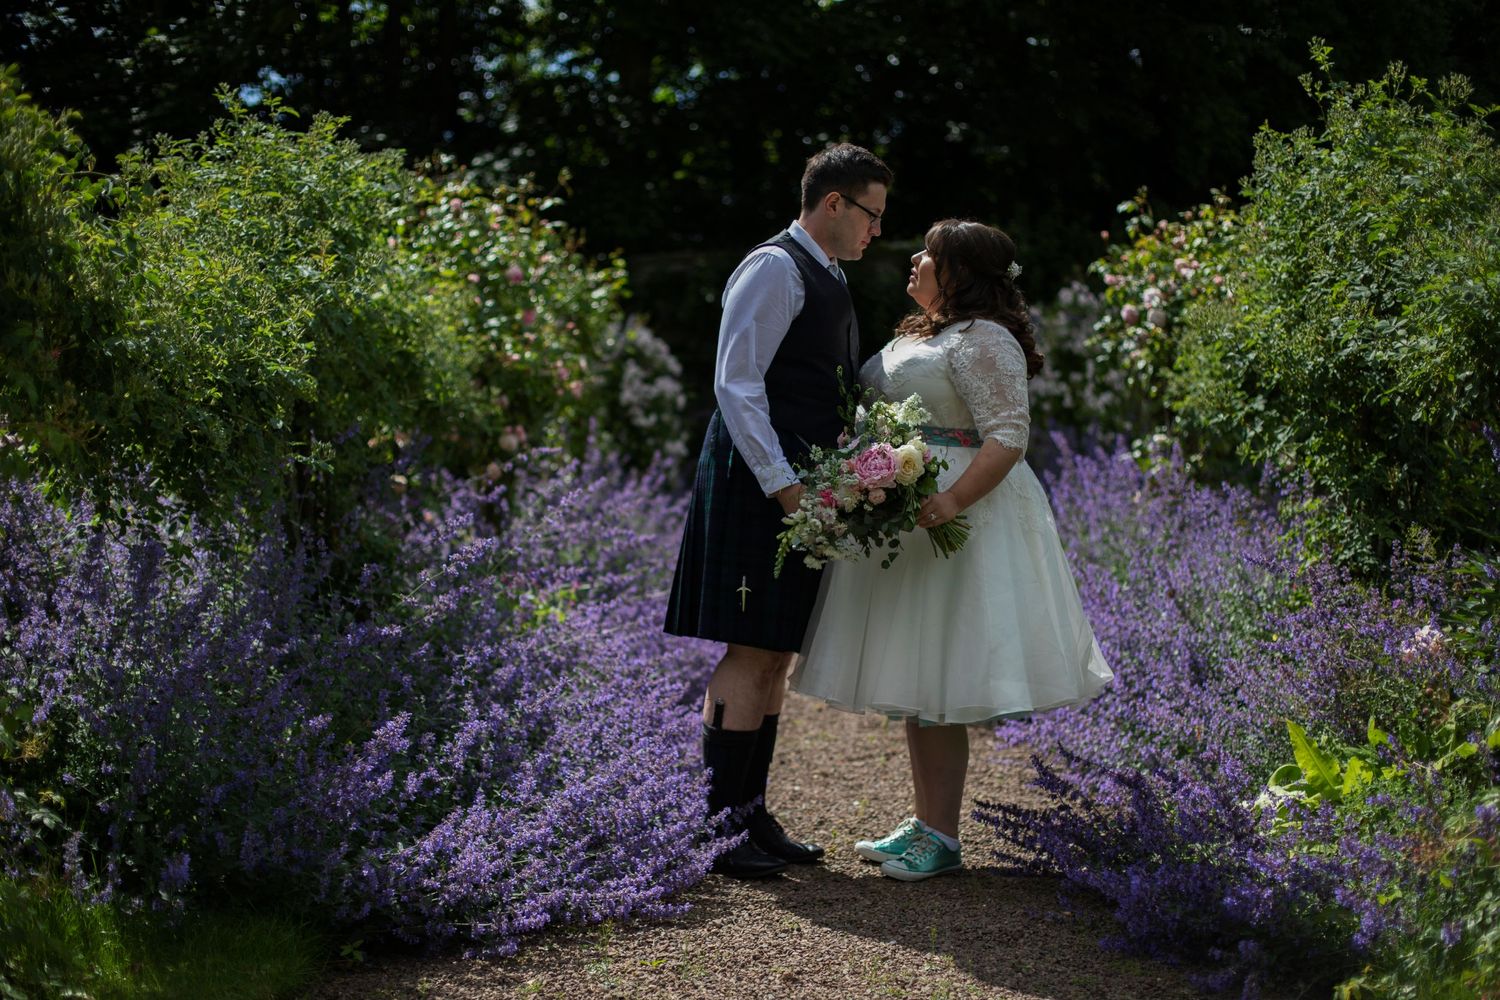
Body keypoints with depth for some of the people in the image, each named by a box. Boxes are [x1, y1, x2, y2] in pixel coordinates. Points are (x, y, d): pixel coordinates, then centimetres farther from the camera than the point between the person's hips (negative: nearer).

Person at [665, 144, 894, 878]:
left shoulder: (829, 280, 20)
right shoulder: (774, 269, -10)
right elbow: (735, 383, -17)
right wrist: (781, 483, -21)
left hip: (800, 489, 10)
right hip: (758, 482, -10)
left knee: (776, 656, 11)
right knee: (750, 652, -9)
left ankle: (751, 814, 17)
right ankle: (715, 825, -6)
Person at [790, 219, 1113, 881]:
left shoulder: (984, 341, -13)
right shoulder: (918, 335, 18)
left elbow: (1008, 437, -20)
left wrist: (953, 501, -31)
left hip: (953, 521, -10)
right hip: (900, 521, 10)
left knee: (936, 683, -8)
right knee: (913, 683, 12)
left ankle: (941, 838, -3)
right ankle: (925, 823, 18)